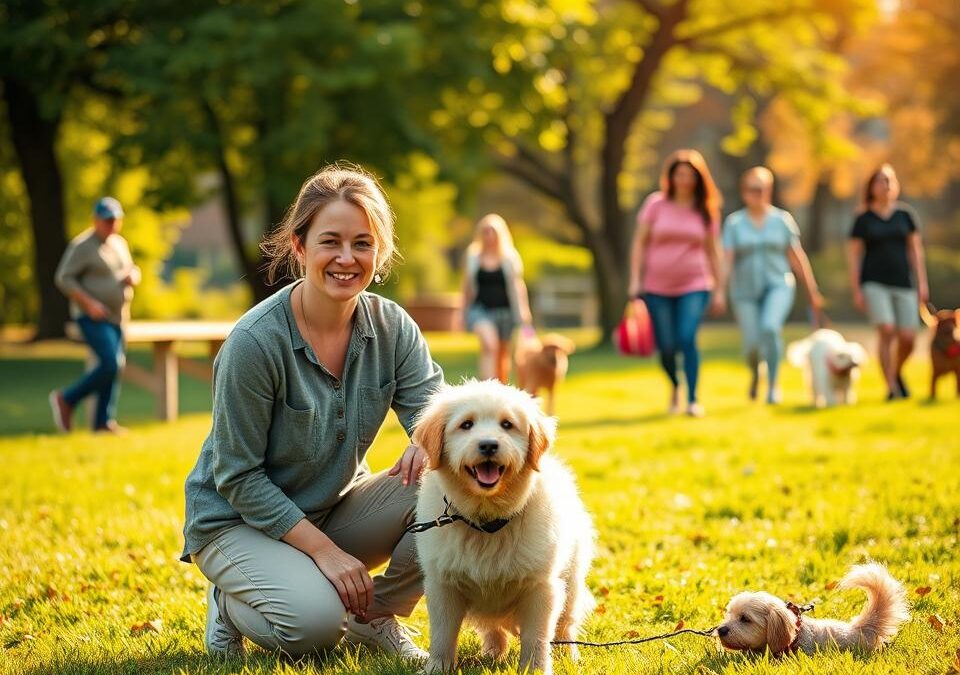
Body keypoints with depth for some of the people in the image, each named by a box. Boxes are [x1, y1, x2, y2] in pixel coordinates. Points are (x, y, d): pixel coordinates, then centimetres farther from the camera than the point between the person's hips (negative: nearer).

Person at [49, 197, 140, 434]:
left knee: (115, 368, 5)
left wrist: (133, 276, -2)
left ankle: (104, 421, 13)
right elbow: (63, 278, -14)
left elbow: (132, 271, 23)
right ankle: (67, 399, 0)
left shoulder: (120, 243, 12)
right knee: (111, 364, -17)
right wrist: (89, 303, -22)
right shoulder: (82, 246, -11)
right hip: (92, 317, -7)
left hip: (117, 317, 8)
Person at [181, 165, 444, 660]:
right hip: (239, 521, -5)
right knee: (314, 620, -33)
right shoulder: (255, 341, -24)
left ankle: (376, 618, 1)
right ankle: (231, 605, 3)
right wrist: (324, 550, -24)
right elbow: (237, 476, -19)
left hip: (338, 507, 5)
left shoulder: (392, 328, -8)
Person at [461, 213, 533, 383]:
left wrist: (523, 310, -10)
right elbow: (467, 286, 13)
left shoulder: (510, 257, 3)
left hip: (504, 309, 1)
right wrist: (465, 310, 17)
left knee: (503, 354, 12)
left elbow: (518, 285, 0)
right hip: (481, 308, -1)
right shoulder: (472, 256, 5)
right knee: (490, 345, -24)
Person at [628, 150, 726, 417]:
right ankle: (675, 386, 33)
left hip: (694, 287, -1)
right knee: (666, 346, 2)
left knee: (687, 339, -18)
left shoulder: (706, 211, 4)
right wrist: (635, 279, -3)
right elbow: (639, 242, 4)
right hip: (657, 287, 1)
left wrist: (719, 290, 6)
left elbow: (713, 252, 8)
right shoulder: (656, 204, 2)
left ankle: (693, 400, -11)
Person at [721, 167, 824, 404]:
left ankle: (773, 383, -14)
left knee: (770, 327, -27)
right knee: (752, 344, -3)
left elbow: (797, 257, 7)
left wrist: (813, 291, 8)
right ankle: (755, 372, 34)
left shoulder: (782, 219, 3)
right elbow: (728, 259, -8)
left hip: (778, 285, -1)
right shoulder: (734, 222, 0)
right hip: (745, 290, 1)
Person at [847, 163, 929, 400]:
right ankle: (891, 388, -12)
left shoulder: (905, 214, 8)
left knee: (908, 338, -4)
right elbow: (853, 255, 3)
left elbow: (915, 249, 11)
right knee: (887, 331, -18)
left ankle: (897, 373, 27)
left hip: (903, 283, 2)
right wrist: (856, 290, -4)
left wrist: (922, 283, 5)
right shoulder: (863, 219, 2)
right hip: (875, 284, -2)